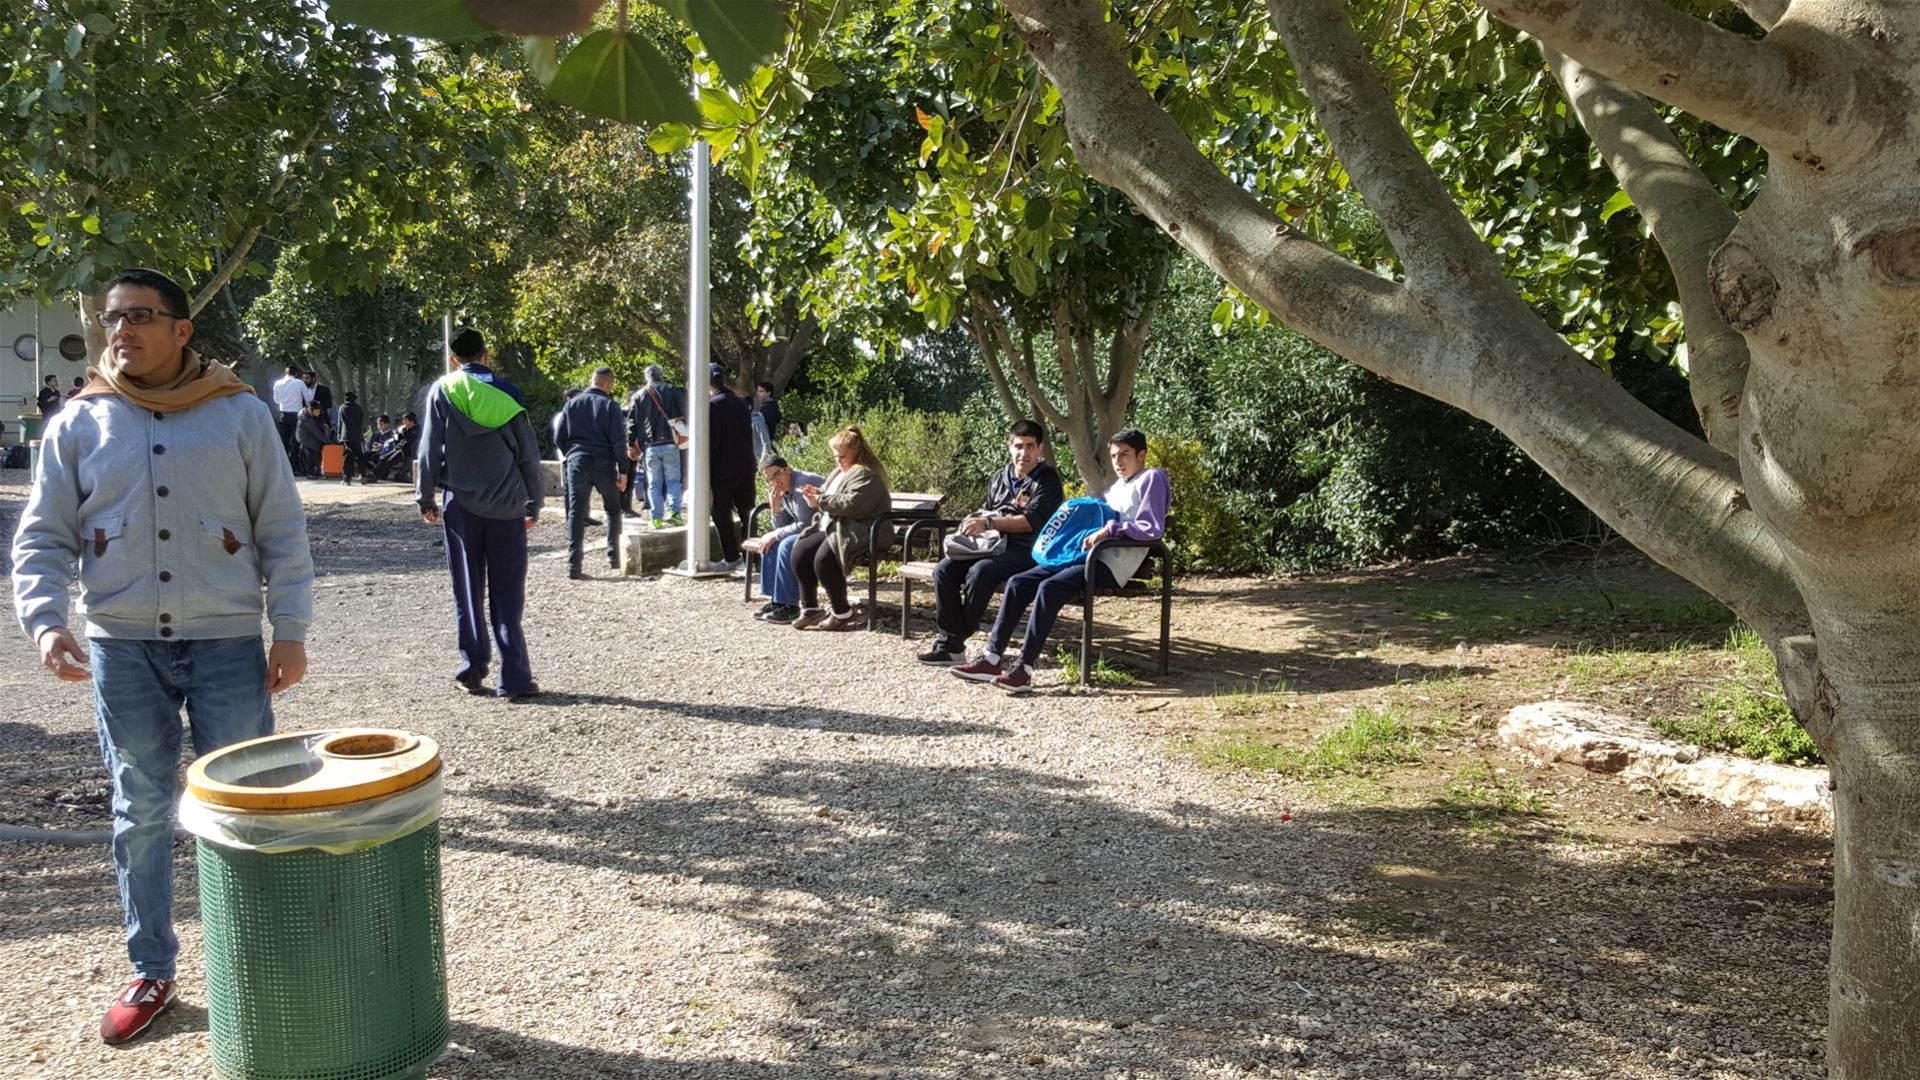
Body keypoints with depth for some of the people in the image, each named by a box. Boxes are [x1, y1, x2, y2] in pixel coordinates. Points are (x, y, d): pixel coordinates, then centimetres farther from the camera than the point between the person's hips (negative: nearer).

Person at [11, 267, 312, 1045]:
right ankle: (151, 973, 25)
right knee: (141, 815, 11)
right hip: (121, 647, 2)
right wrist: (44, 621, -10)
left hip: (227, 642, -2)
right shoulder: (79, 424, 5)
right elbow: (42, 537, 6)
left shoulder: (241, 415, 1)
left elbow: (283, 532, 1)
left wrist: (290, 630, -4)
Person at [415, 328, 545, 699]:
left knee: (467, 590, 10)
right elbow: (529, 454, 3)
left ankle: (473, 667, 9)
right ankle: (515, 677, 0)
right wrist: (534, 503, 12)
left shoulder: (442, 392, 2)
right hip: (507, 506, 0)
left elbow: (429, 450, 2)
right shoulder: (506, 393, 3)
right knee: (507, 595, 2)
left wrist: (426, 498, 12)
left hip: (461, 504, 0)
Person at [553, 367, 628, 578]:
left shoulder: (572, 404, 7)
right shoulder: (610, 405, -3)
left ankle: (573, 565, -4)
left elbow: (559, 438, 7)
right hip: (604, 464, -2)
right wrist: (623, 471, -6)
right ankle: (613, 556, 12)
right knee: (613, 510, 15)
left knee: (576, 514, 2)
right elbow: (619, 440, -8)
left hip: (577, 463, 2)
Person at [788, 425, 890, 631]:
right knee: (799, 552, -10)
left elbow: (851, 504, -24)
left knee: (823, 560, -31)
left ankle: (842, 614, -14)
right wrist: (817, 494, 6)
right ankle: (810, 608, -5)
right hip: (832, 528, 10)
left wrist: (821, 501, -17)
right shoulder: (841, 472, 22)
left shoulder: (865, 474, -11)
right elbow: (833, 499, 29)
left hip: (856, 533, -10)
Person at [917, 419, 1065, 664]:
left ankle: (954, 641, -15)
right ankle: (950, 641, -17)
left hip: (1025, 550, -7)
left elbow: (1033, 521, -12)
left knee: (979, 572, -32)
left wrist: (989, 522, -18)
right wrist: (976, 520, 7)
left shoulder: (1047, 479, 0)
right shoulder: (999, 478, 21)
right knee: (944, 569, -17)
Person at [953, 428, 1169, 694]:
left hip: (1113, 564, -9)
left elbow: (1153, 528, -12)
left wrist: (1109, 530, -19)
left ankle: (1023, 670, -30)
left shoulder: (1151, 479, 0)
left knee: (1050, 588, -31)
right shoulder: (1116, 487, 28)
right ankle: (991, 659, -11)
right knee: (1017, 582, -8)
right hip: (1087, 555, 9)